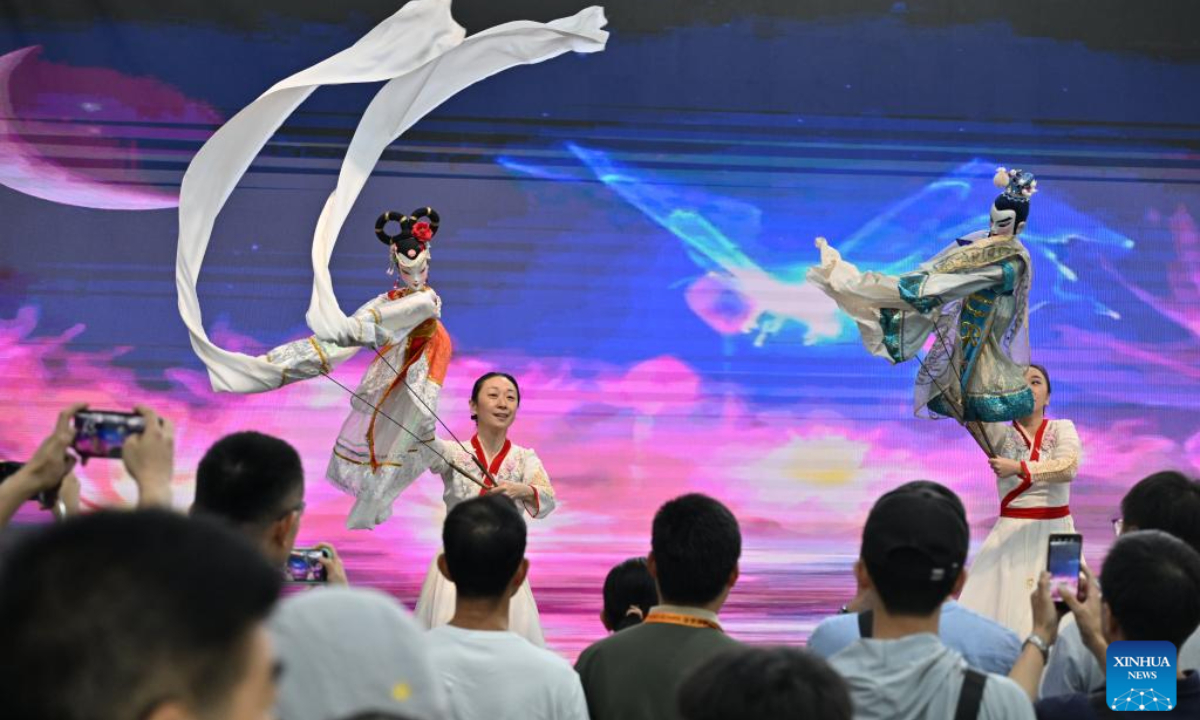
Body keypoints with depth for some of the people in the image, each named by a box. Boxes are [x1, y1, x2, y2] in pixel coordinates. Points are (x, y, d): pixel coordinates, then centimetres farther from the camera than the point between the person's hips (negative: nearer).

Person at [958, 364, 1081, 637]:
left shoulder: (1062, 428, 4)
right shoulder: (1000, 432, 4)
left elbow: (1068, 468, -15)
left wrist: (1019, 468, -25)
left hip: (1055, 531, 0)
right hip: (1011, 533, 0)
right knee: (997, 610, -9)